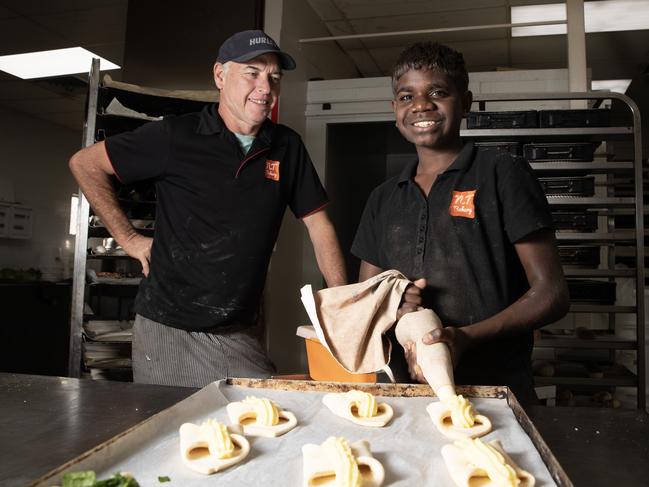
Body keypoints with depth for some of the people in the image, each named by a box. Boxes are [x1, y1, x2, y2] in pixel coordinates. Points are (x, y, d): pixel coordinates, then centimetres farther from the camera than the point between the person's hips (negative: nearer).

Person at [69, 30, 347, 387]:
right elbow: (85, 164, 2)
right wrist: (128, 238, -3)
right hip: (167, 329, -2)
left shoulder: (287, 147, 3)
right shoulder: (176, 136, -7)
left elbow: (318, 223, 7)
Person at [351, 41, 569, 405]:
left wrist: (467, 337, -17)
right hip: (402, 387, 4)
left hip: (493, 385, -4)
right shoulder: (383, 199, 16)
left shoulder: (503, 174, 2)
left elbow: (551, 294, -2)